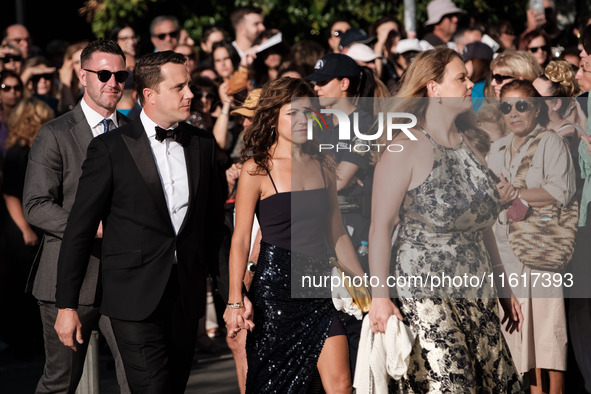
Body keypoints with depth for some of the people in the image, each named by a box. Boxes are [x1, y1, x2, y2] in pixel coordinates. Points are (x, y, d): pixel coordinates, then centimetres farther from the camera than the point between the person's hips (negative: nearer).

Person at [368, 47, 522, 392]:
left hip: (477, 297, 7)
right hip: (425, 295, -7)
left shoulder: (469, 146, 14)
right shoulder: (405, 150, -8)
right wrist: (380, 296, -17)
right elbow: (381, 226, -11)